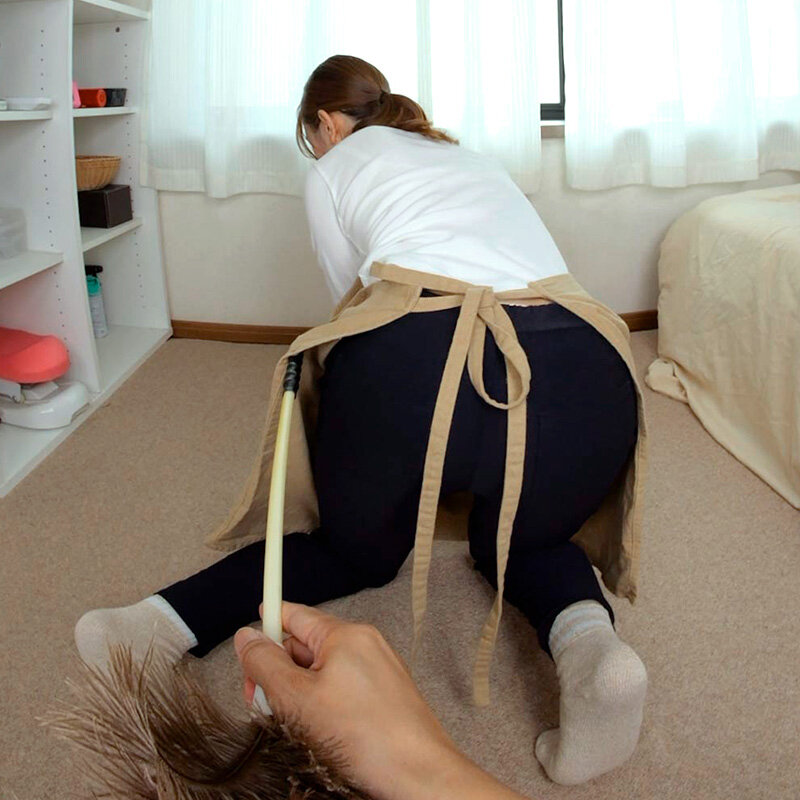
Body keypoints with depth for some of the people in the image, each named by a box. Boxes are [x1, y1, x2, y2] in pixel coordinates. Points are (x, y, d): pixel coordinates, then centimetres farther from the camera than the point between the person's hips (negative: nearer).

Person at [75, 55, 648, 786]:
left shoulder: (336, 166, 25)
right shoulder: (474, 157, 38)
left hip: (411, 361, -3)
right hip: (584, 374, 3)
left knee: (357, 547, 27)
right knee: (522, 541, 33)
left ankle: (171, 619, 5)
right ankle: (589, 641, -1)